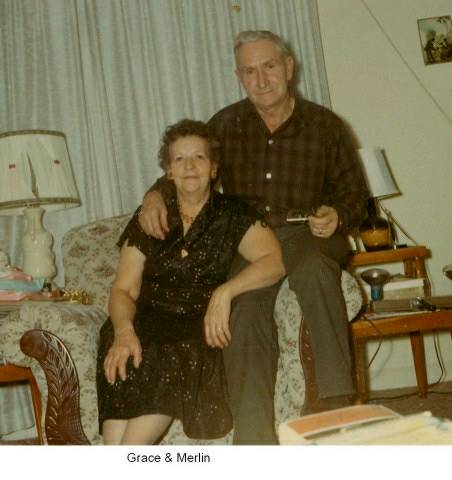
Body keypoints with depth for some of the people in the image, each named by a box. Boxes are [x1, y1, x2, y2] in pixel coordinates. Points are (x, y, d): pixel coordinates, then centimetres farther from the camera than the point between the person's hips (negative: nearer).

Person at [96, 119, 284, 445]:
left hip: (202, 331, -2)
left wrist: (225, 292, -22)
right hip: (147, 327, 3)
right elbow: (123, 289, 11)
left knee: (177, 362, -35)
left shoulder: (233, 216, 10)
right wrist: (124, 331, -12)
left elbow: (274, 262, -5)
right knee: (124, 366, -31)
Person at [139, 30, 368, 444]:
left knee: (313, 268, -39)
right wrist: (156, 194, -1)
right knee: (245, 308, -30)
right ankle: (255, 435, -35)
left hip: (307, 235, -1)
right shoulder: (226, 125, 11)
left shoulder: (325, 126, 5)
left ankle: (334, 392, -32)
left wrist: (336, 216, -12)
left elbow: (355, 193, 12)